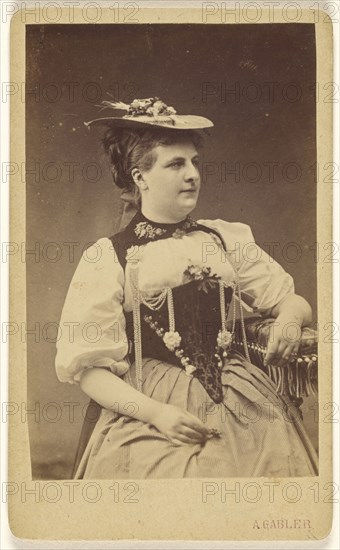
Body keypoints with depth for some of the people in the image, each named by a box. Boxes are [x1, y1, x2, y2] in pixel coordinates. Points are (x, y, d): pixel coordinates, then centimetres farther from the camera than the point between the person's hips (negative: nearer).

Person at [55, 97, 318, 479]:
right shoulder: (107, 259, -1)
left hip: (240, 404, 3)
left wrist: (290, 320, -9)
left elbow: (293, 301, 15)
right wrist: (156, 413, -17)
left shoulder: (225, 239, 10)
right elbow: (88, 368, -4)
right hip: (149, 410, -3)